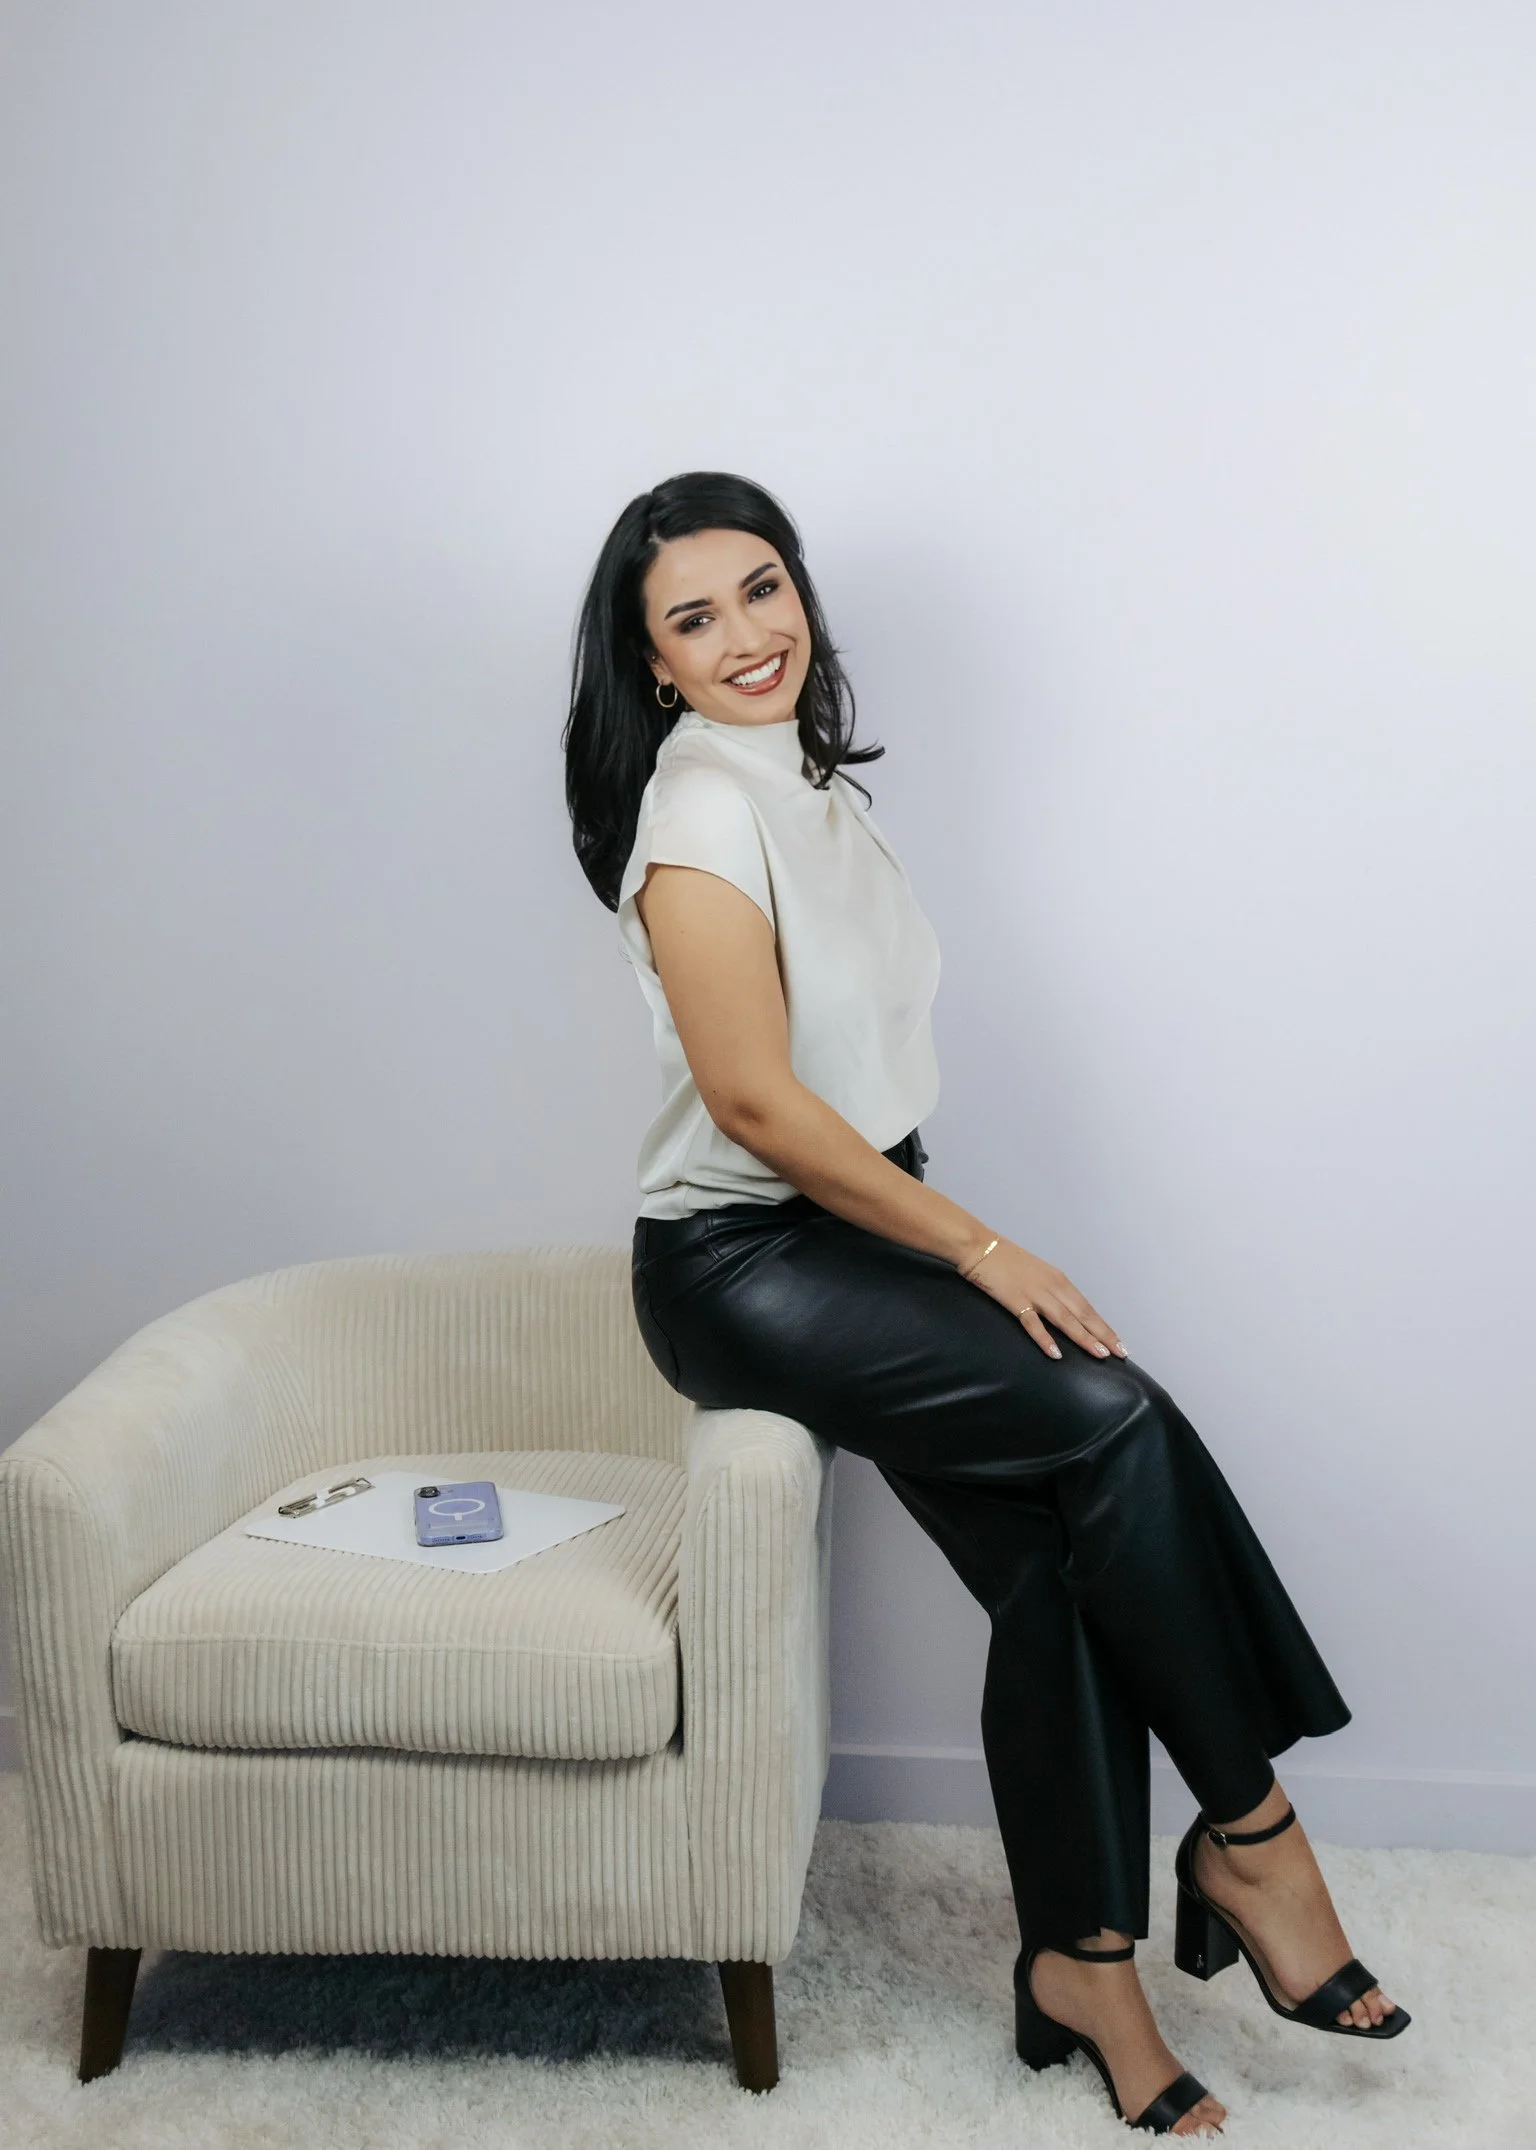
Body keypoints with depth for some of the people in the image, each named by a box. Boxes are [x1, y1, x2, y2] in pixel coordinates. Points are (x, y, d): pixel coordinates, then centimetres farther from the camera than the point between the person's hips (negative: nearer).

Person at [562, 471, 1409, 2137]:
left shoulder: (811, 782, 12)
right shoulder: (699, 809, -15)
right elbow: (756, 1101, -20)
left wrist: (959, 1249, 10)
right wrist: (980, 1250, -15)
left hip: (850, 1236, 8)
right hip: (739, 1270, -8)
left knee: (1059, 1565, -5)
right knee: (1115, 1418, -18)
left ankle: (1080, 1967, 8)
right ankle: (1249, 1829, -2)